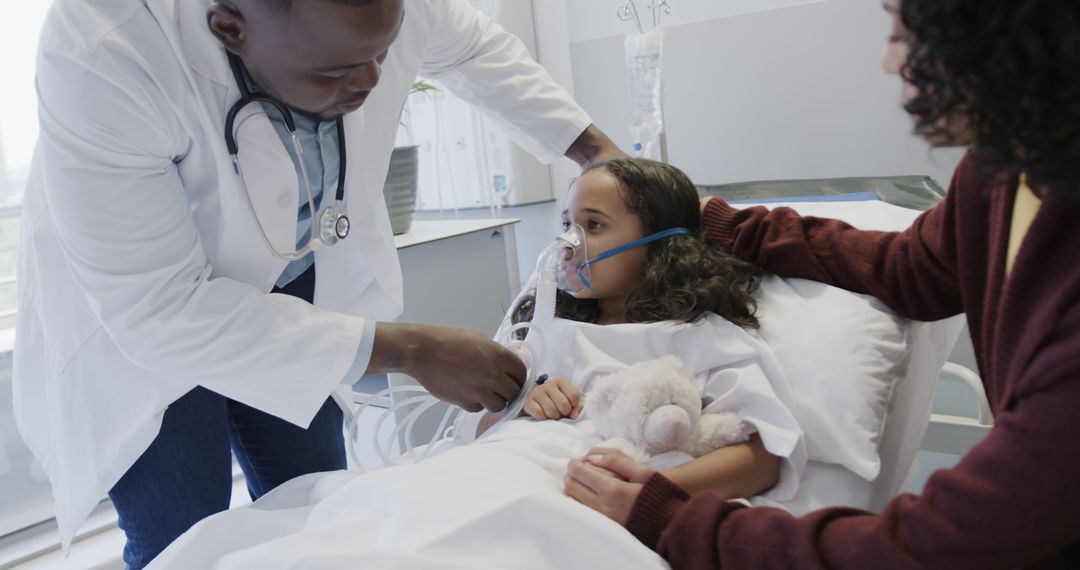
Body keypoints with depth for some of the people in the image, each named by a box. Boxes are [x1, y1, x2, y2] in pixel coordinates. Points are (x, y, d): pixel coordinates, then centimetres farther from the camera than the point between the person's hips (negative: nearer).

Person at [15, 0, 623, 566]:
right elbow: (160, 311, -34)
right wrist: (408, 350, -33)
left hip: (285, 284, 4)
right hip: (126, 314, -3)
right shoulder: (102, 56, -36)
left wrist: (598, 149, -7)